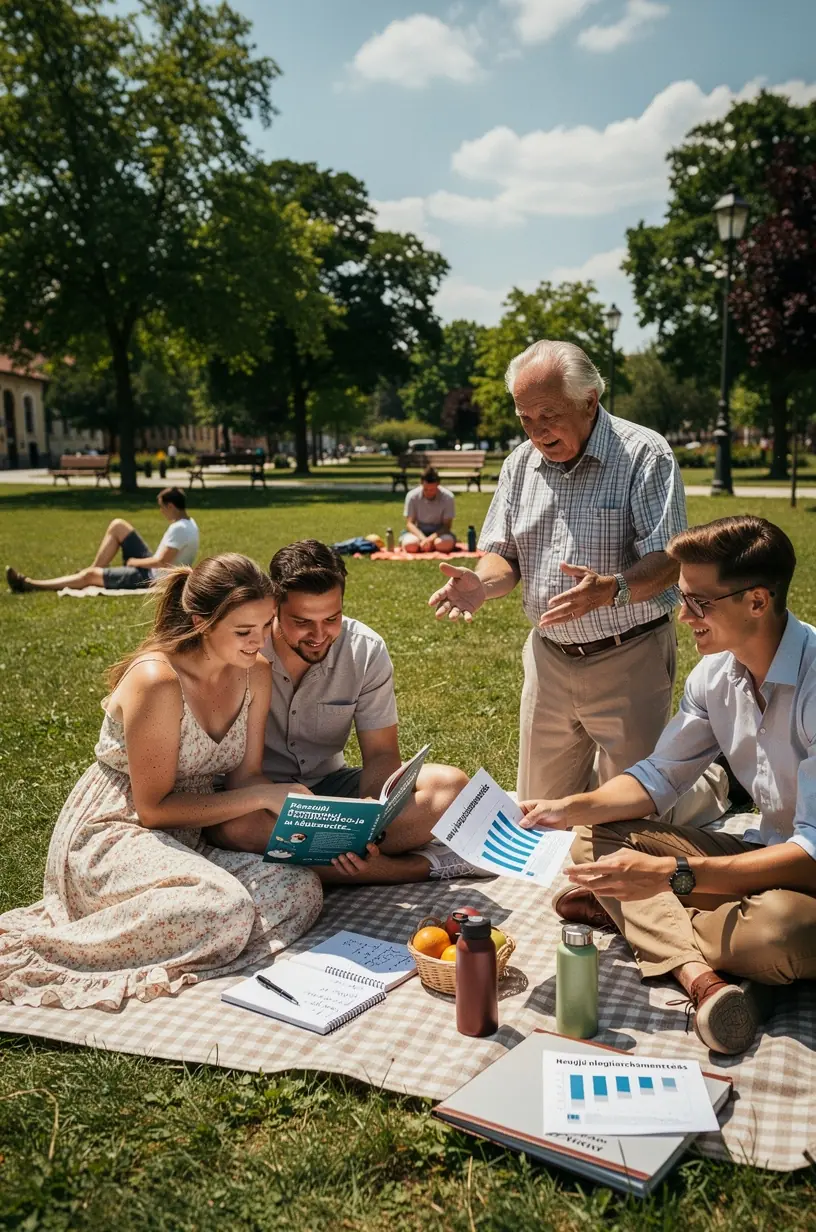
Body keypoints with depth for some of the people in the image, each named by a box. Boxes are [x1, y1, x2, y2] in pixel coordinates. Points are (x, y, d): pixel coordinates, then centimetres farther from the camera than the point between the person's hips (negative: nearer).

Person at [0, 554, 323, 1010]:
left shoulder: (256, 673, -3)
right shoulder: (157, 680, -24)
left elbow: (246, 773, 3)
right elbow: (155, 808, -19)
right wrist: (263, 796, -22)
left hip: (190, 838, 7)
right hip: (111, 835, -7)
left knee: (303, 887, -16)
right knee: (223, 910, -33)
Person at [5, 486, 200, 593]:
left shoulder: (179, 529, -26)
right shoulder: (189, 522, 6)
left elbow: (161, 562, -28)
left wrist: (133, 561, -11)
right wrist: (138, 561, 9)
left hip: (153, 577, -10)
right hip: (154, 569, 10)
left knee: (89, 575, -6)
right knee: (117, 525, 9)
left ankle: (29, 584, 4)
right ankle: (96, 569, 15)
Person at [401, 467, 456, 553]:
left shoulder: (447, 497, -11)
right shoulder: (412, 496, -9)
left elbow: (447, 525, -11)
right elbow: (409, 523, -9)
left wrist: (430, 539, -29)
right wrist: (423, 538, -28)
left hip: (439, 532, 0)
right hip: (419, 531, 0)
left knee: (446, 544, -35)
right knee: (410, 545, -34)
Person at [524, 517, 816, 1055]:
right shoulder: (716, 674, -2)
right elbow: (661, 775, 7)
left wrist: (669, 874, -34)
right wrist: (569, 809, -10)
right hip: (765, 849, 7)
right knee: (595, 840, -4)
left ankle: (625, 913, -13)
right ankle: (701, 975, -23)